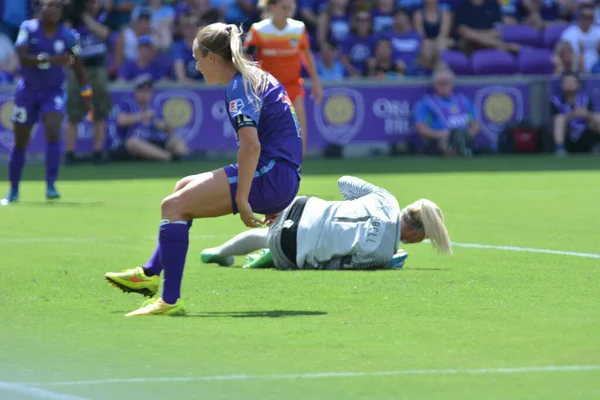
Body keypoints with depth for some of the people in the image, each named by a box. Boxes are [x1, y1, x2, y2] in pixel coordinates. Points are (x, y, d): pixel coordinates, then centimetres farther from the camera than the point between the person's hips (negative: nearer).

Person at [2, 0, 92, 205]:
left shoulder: (68, 36, -8)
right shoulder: (28, 28, -11)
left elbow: (78, 68, 4)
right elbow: (22, 57, -25)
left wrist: (86, 97, 6)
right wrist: (50, 59, -39)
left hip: (53, 91, 0)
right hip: (28, 90, 0)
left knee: (53, 132, -23)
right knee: (20, 142, 8)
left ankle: (51, 186, -19)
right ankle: (13, 190, 24)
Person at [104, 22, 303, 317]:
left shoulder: (239, 86, -11)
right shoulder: (258, 78, 20)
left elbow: (251, 144, -24)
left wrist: (242, 199, -24)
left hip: (271, 175, -10)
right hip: (282, 180, 10)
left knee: (173, 205, -13)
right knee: (185, 188, 24)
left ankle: (170, 300, -20)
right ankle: (151, 274, 28)